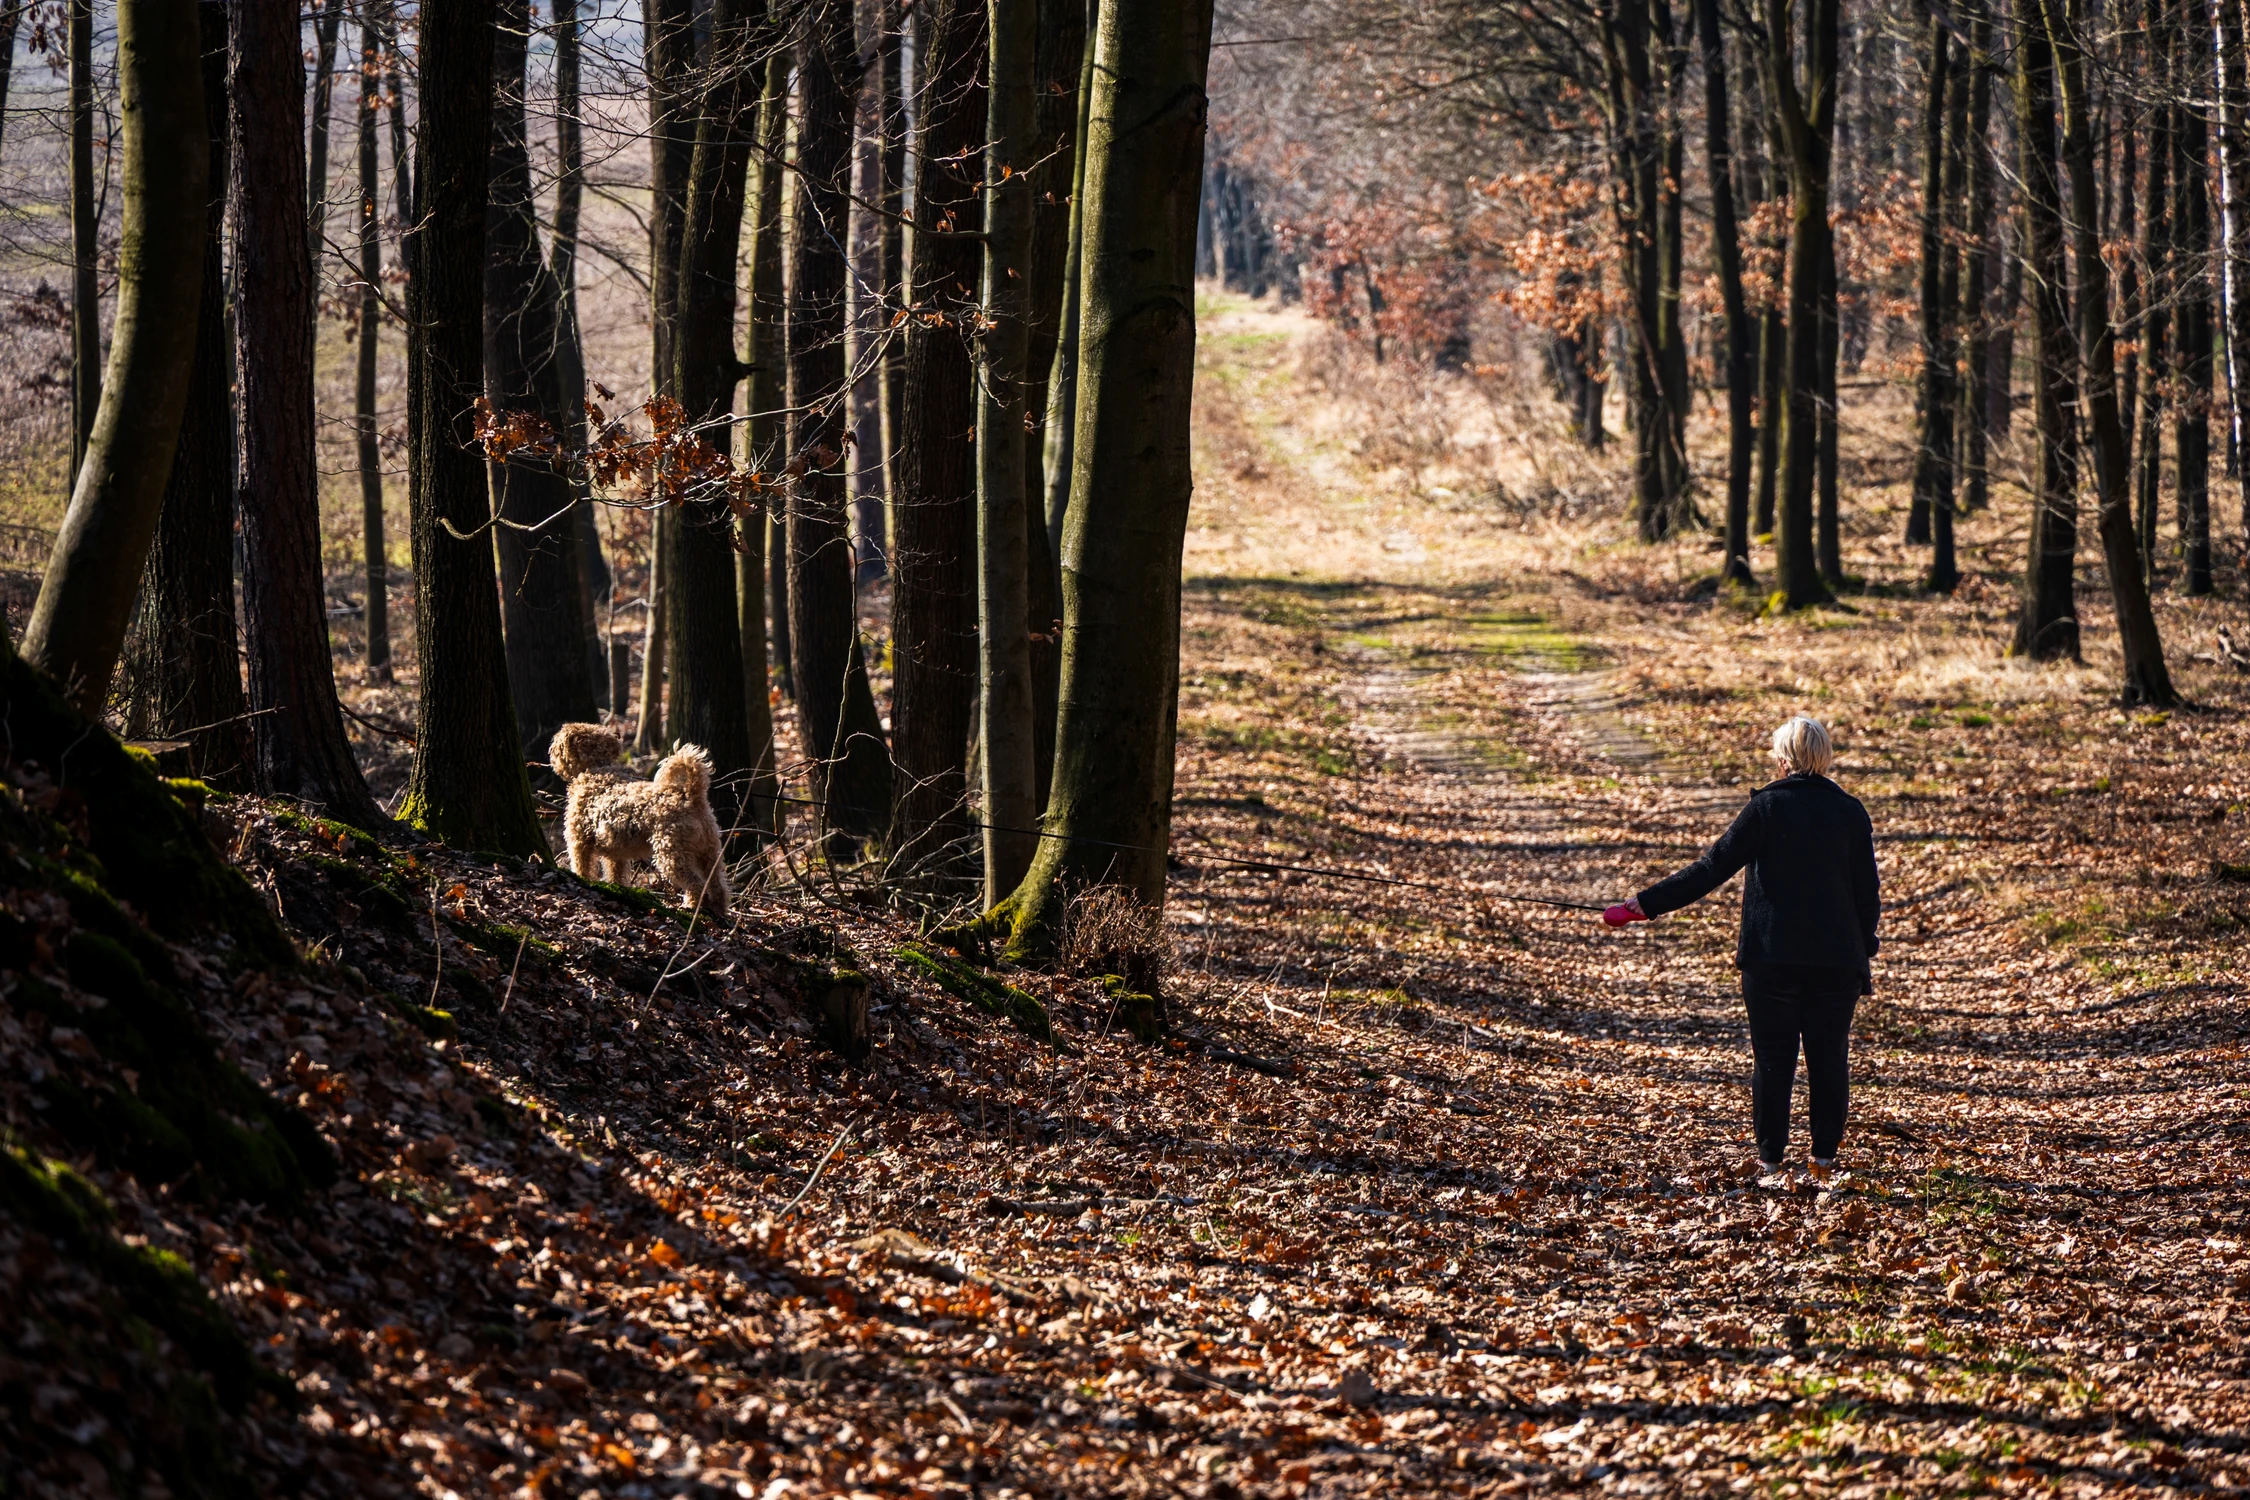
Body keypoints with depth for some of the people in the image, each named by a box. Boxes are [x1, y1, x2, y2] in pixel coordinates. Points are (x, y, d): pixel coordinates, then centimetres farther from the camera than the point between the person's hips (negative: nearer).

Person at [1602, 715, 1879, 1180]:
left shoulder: (1765, 807, -6)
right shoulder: (1850, 811, 3)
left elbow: (1712, 869, -9)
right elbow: (1868, 890, 4)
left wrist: (1645, 905, -7)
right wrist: (1863, 954, 13)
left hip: (1771, 955, -2)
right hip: (1836, 959, 2)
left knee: (1772, 1056, 5)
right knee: (1829, 1056, 8)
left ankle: (1771, 1155, 6)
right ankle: (1825, 1155, 9)